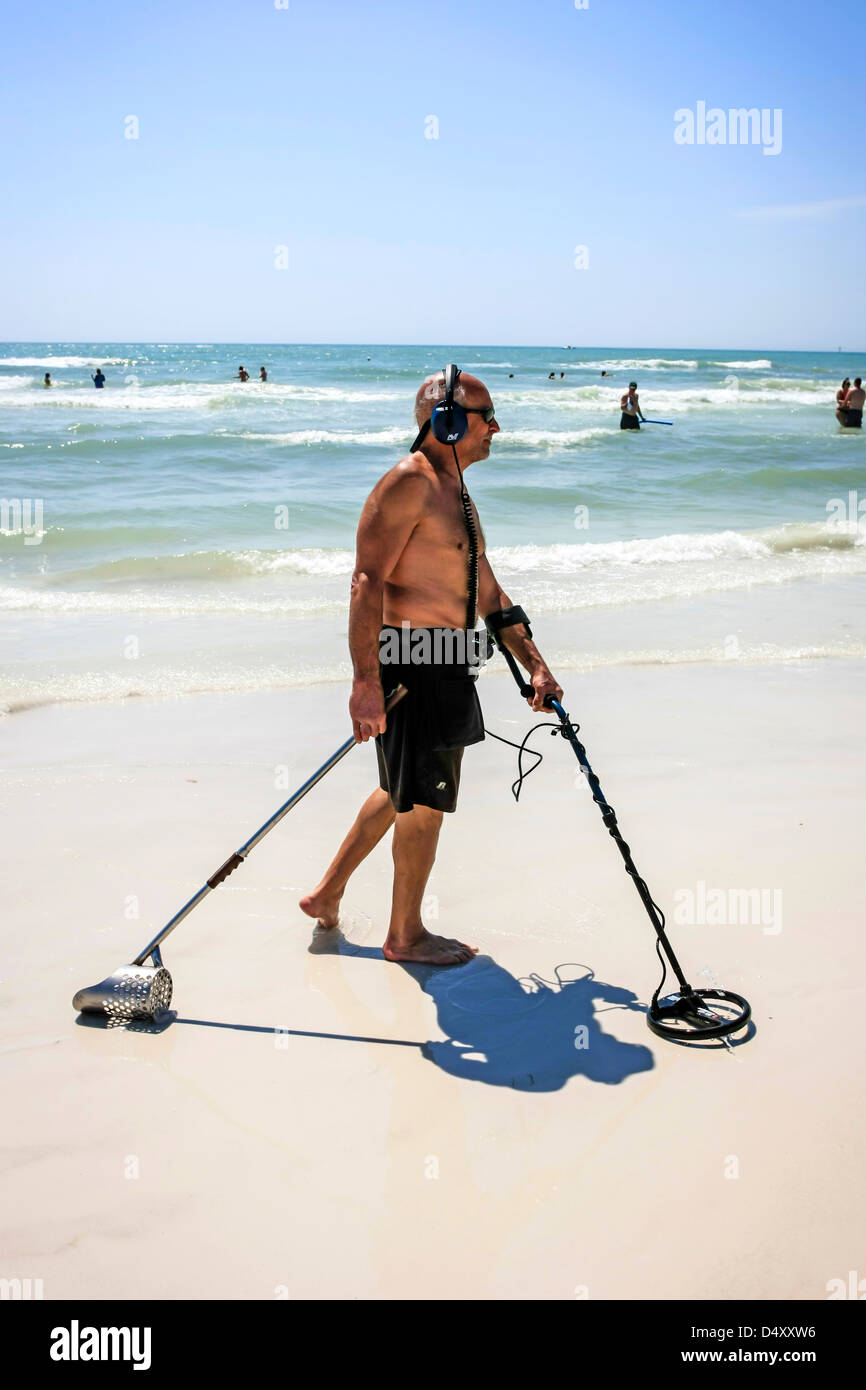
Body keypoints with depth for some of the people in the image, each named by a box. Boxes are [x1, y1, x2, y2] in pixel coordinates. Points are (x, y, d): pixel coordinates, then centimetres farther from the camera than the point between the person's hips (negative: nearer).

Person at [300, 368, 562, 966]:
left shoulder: (455, 490, 18)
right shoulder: (407, 482, -14)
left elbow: (488, 592, 22)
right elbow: (368, 582, -22)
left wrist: (535, 665, 17)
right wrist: (366, 680, -29)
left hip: (445, 668, 10)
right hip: (411, 662, -10)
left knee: (405, 790, 19)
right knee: (425, 800, 1)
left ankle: (327, 893, 32)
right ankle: (405, 934, 18)